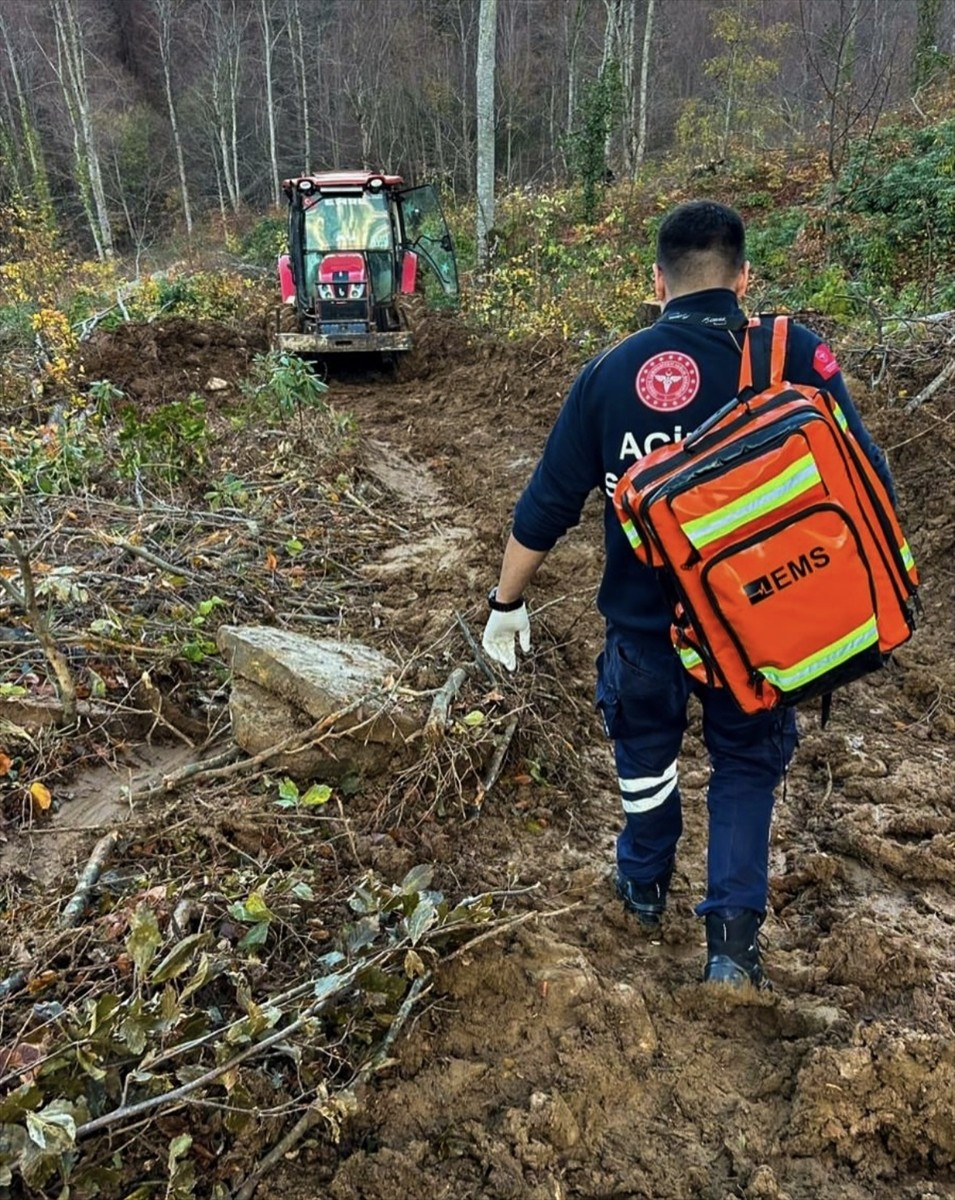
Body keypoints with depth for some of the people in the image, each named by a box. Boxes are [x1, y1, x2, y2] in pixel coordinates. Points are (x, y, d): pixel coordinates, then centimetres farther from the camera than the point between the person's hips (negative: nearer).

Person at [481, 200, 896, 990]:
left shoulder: (610, 371, -6)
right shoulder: (793, 356, -11)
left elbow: (548, 504, -3)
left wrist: (507, 603, 9)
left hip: (644, 620, 1)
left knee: (646, 748, 26)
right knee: (747, 764, 22)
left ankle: (645, 885, 48)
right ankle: (734, 936, 16)